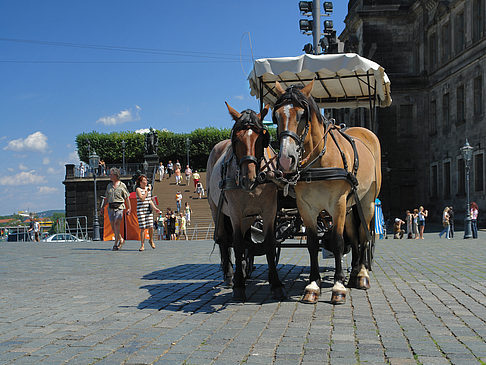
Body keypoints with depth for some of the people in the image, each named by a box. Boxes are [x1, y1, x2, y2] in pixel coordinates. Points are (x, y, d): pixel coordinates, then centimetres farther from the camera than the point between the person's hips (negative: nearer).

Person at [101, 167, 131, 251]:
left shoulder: (122, 185, 1)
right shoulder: (109, 186, 14)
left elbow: (127, 198, 3)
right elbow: (106, 198, 19)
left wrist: (129, 208, -2)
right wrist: (102, 207, 14)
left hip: (119, 207, -5)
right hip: (110, 207, 5)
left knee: (116, 225, -15)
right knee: (113, 226, 5)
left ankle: (116, 244, -10)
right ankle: (121, 240, 24)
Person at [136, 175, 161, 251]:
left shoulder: (148, 188, 13)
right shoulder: (138, 189, -4)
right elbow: (142, 198, -17)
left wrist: (155, 208, 9)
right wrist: (147, 191, -16)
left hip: (149, 210, 5)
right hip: (141, 210, -5)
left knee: (151, 227, -1)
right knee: (143, 228, -7)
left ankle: (151, 240, 25)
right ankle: (142, 245, 1)